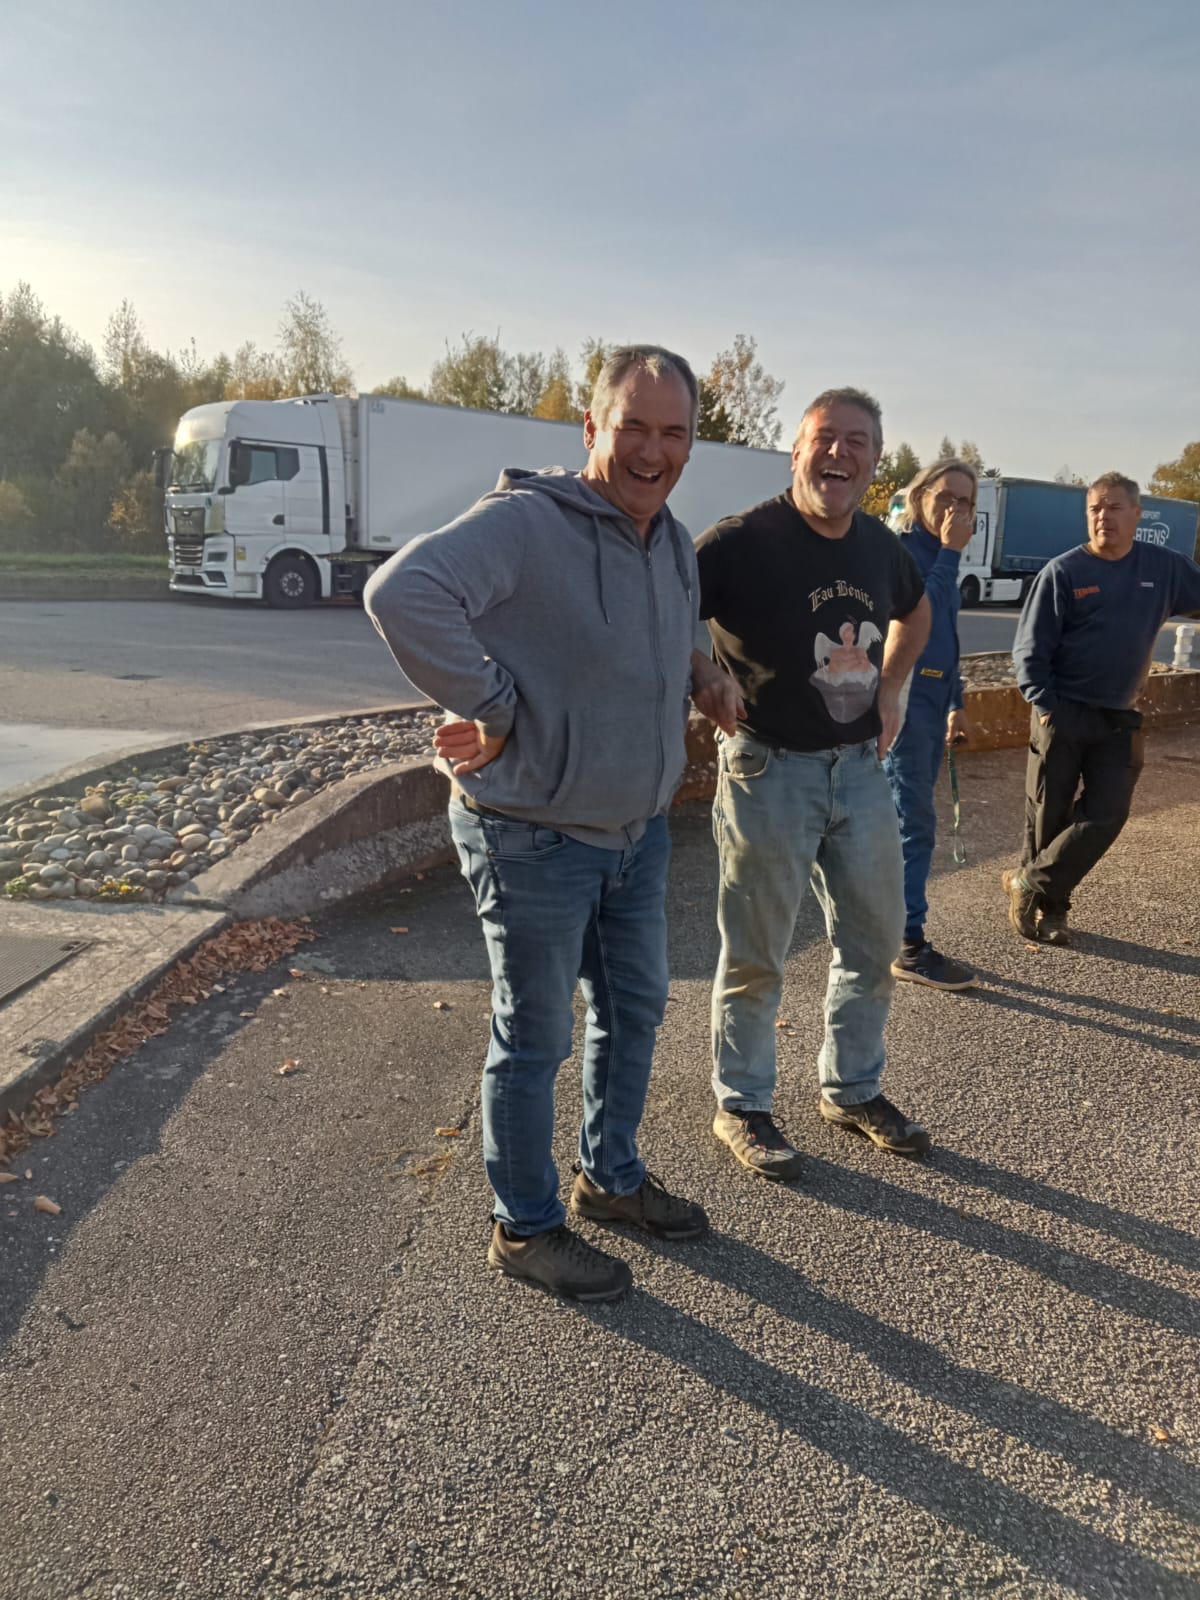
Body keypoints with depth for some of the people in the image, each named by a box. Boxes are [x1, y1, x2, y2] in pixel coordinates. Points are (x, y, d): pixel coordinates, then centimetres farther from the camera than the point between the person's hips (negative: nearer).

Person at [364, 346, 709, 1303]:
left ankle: (612, 1176, 44)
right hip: (534, 836, -8)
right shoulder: (526, 522, -21)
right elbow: (404, 593, -36)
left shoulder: (676, 545, 8)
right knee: (536, 1038, 7)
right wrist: (492, 708, -29)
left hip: (638, 828, 9)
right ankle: (525, 1228, 29)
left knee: (635, 1011, 20)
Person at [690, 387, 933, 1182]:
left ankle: (854, 1089, 36)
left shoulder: (882, 546, 5)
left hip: (860, 766, 7)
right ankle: (742, 1106, 26)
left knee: (875, 942, 16)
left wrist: (889, 687, 15)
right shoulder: (742, 542, -15)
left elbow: (917, 612, 25)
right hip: (770, 770, -6)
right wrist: (705, 673, -28)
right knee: (756, 957, 6)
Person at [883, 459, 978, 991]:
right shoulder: (901, 549, -10)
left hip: (931, 699, 9)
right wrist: (950, 553, -18)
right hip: (904, 697, -9)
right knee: (914, 824, -8)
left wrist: (954, 703, 23)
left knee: (907, 821, 13)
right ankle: (910, 948, -2)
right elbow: (921, 614, -25)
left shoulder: (936, 553, 16)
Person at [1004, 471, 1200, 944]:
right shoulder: (1063, 572, -6)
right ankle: (1049, 907, 19)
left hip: (1119, 721, 3)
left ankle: (1028, 883, 7)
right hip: (1063, 714, -3)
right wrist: (1044, 707, -16)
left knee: (1106, 815, -5)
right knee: (1048, 815, 3)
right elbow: (1029, 650, -7)